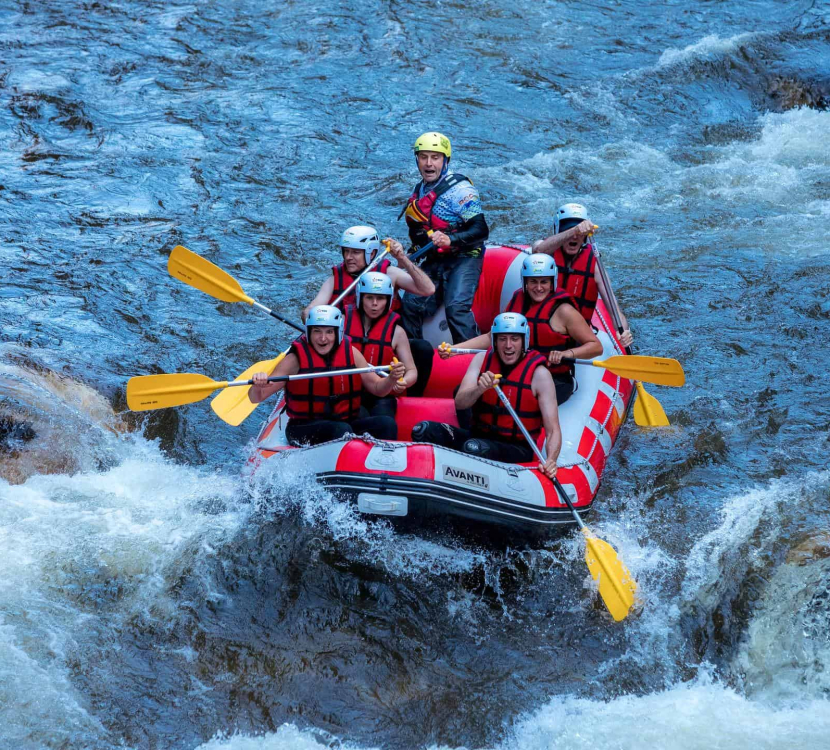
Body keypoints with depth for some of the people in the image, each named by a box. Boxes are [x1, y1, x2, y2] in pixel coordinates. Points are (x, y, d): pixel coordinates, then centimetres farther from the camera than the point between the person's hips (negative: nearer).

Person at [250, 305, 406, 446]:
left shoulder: (350, 353, 6)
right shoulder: (296, 359, -5)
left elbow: (378, 389, 12)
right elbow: (255, 398, -9)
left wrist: (392, 378, -10)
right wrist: (257, 386, -32)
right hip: (304, 432, -4)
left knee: (387, 423, -21)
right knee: (341, 429, -35)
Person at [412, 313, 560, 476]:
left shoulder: (538, 373, -9)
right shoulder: (482, 359, 3)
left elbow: (553, 430, -12)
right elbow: (459, 403, -7)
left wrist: (550, 461, -32)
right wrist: (480, 388, -29)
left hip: (517, 449, -4)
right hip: (478, 436, 5)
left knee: (475, 448, -37)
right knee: (423, 431, -18)